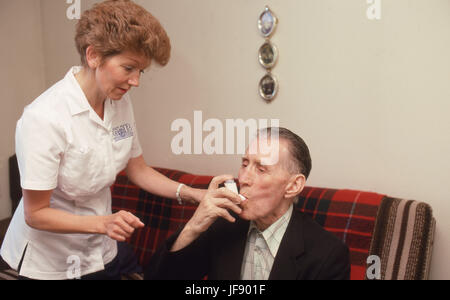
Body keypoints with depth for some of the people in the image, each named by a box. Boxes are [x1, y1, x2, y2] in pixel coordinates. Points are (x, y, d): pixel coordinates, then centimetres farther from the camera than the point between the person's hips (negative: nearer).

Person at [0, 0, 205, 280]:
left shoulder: (122, 103, -7)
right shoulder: (43, 118, -27)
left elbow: (138, 170, 4)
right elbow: (35, 214, -21)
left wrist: (192, 194, -10)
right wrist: (103, 223, -34)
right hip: (49, 263, -5)